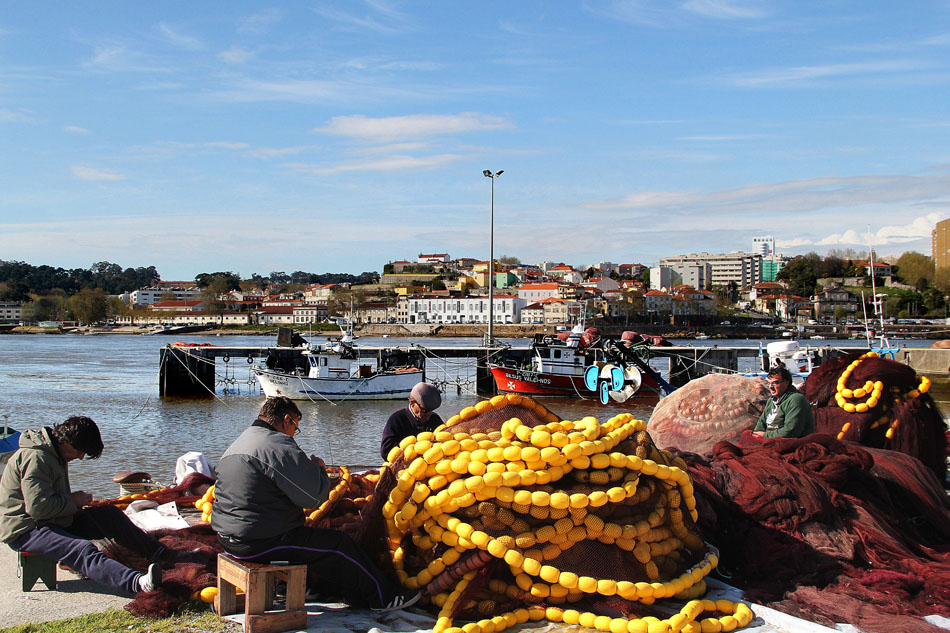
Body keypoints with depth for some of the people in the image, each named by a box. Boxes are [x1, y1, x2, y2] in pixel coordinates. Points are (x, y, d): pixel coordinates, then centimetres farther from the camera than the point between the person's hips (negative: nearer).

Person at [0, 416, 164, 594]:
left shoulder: (55, 454, 14)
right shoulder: (36, 458, -20)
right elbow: (38, 507, -29)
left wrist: (72, 503, 7)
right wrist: (72, 501, -14)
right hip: (25, 530, -10)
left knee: (109, 514, -2)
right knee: (84, 550, -33)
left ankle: (161, 554, 5)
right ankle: (138, 582, -55)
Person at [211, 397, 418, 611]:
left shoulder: (237, 444, 15)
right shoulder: (280, 446, -17)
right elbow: (314, 496, -18)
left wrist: (310, 468, 17)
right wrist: (319, 468, 3)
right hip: (260, 542, -10)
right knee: (338, 544, 2)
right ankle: (384, 597, 10)